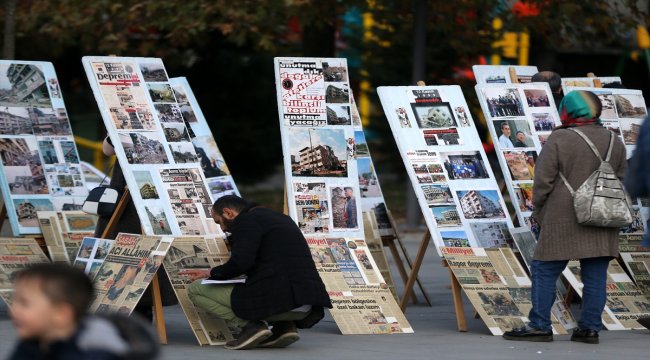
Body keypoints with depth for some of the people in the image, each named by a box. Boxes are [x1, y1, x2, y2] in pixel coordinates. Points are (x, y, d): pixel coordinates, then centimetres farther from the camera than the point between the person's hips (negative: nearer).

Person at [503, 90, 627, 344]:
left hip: (564, 222, -5)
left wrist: (538, 213, 5)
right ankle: (590, 328, 7)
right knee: (595, 276, 7)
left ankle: (540, 326, 0)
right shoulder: (614, 142, 7)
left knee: (544, 272, 2)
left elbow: (543, 182, -8)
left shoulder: (559, 140, -9)